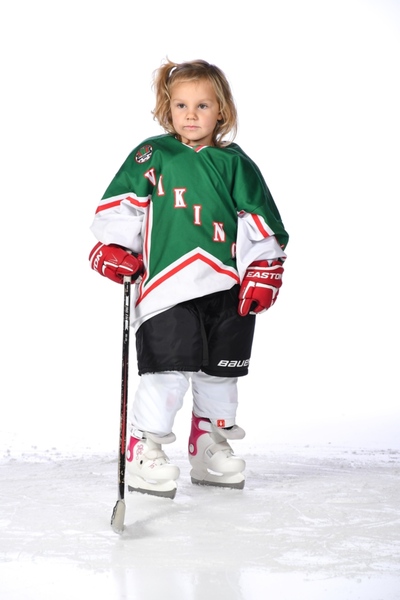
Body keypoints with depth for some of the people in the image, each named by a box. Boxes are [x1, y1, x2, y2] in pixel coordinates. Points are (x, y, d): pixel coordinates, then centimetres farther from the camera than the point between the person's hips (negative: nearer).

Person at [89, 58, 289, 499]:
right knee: (168, 369, -11)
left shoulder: (235, 164, 9)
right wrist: (113, 246, -7)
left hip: (227, 285, 3)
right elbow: (121, 202, 4)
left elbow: (259, 220, 9)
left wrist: (263, 270, 1)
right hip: (168, 285, -3)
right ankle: (143, 453, 2)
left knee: (220, 371, 12)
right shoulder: (152, 156, 4)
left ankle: (210, 449, 29)